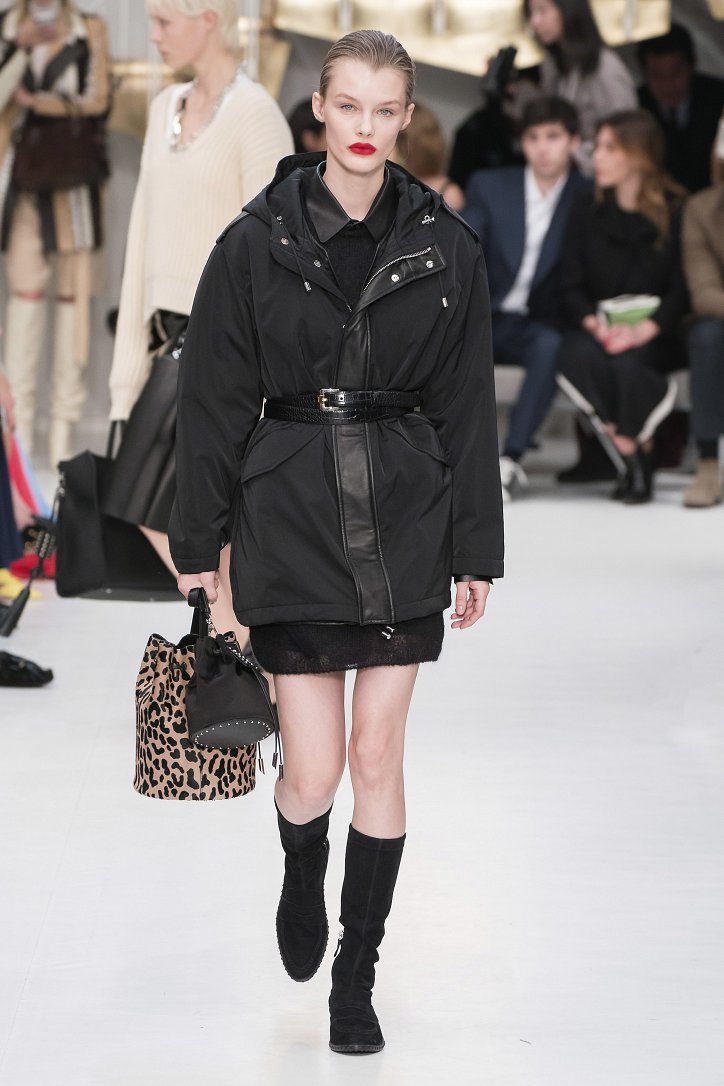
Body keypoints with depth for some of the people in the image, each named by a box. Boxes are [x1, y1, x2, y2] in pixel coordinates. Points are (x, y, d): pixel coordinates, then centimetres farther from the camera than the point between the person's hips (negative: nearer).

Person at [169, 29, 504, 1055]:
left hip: (405, 518, 1)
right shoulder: (258, 241, -3)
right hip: (291, 516, -1)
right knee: (314, 771, -2)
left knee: (379, 757, 5)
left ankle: (358, 973, 19)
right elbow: (213, 400, 0)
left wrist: (476, 551, 4)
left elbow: (468, 407, 5)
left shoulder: (446, 247, 1)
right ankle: (303, 880, 34)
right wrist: (198, 543, 0)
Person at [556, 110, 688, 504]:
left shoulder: (676, 213, 3)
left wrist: (643, 329, -21)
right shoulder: (587, 213, 12)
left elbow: (681, 289, -3)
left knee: (626, 361, -36)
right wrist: (594, 324, -16)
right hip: (595, 330, 2)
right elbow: (571, 287, 6)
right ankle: (633, 448, -19)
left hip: (653, 336, -2)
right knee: (577, 355, -34)